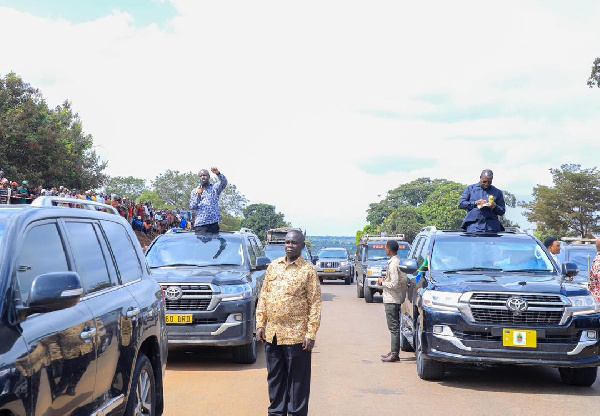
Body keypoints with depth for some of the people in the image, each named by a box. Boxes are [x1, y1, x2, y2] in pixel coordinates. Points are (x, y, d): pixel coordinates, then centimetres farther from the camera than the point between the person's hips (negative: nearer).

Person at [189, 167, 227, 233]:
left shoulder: (215, 188, 11)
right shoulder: (194, 191, 12)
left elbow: (224, 183, -9)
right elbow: (192, 207, 3)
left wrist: (218, 173, -30)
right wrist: (198, 195, -13)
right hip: (200, 224, 0)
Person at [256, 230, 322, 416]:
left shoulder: (308, 270, -4)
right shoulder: (273, 266, 10)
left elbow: (315, 304, -6)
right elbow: (263, 297, 13)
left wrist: (311, 334, -12)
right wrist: (260, 324, 5)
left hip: (296, 336, -5)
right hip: (272, 334, 5)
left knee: (298, 379, 3)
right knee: (275, 377, 13)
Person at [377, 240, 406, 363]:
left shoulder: (393, 264, -19)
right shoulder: (399, 261, 11)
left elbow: (394, 284, -23)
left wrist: (382, 283, -9)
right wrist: (385, 280, 15)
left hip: (392, 299, -10)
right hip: (396, 299, 10)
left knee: (394, 327, -6)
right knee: (394, 326, 14)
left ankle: (394, 354, -4)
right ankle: (394, 352, 21)